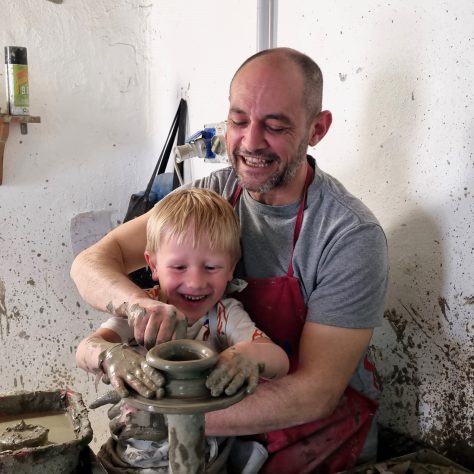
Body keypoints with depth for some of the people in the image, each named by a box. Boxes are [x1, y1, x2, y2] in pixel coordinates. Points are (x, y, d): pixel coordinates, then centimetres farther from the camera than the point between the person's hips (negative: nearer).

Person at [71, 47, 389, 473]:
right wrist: (137, 302, -32)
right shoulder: (213, 195, -7)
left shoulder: (352, 237, -21)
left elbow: (315, 393, -21)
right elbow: (92, 263, -10)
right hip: (230, 399, 4)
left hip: (320, 434, -4)